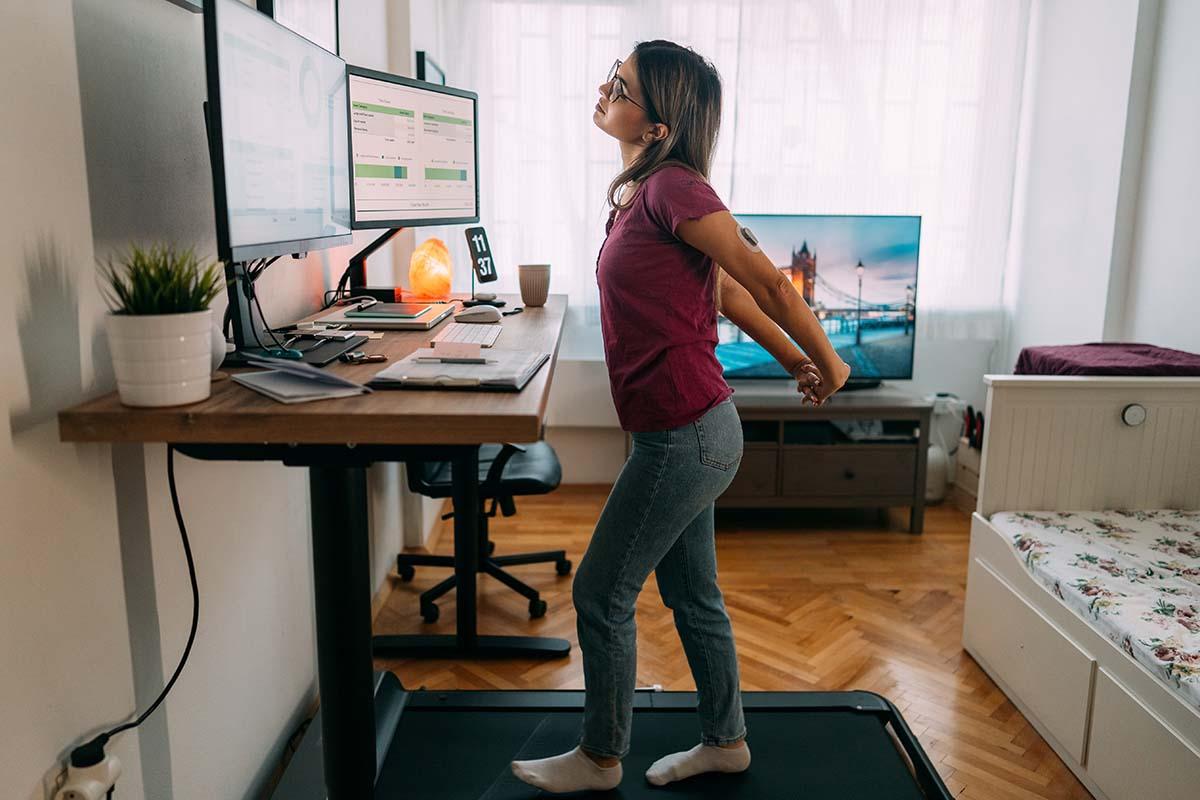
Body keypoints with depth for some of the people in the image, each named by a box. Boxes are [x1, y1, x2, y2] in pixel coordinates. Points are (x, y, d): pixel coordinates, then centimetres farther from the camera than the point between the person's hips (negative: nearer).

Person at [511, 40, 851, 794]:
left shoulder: (672, 187, -18)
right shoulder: (644, 192, 10)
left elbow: (767, 281, -14)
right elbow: (728, 293, 15)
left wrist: (827, 365, -3)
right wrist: (794, 362, 20)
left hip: (684, 435, -9)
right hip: (687, 429, 9)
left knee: (601, 596, 4)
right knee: (692, 595, 19)